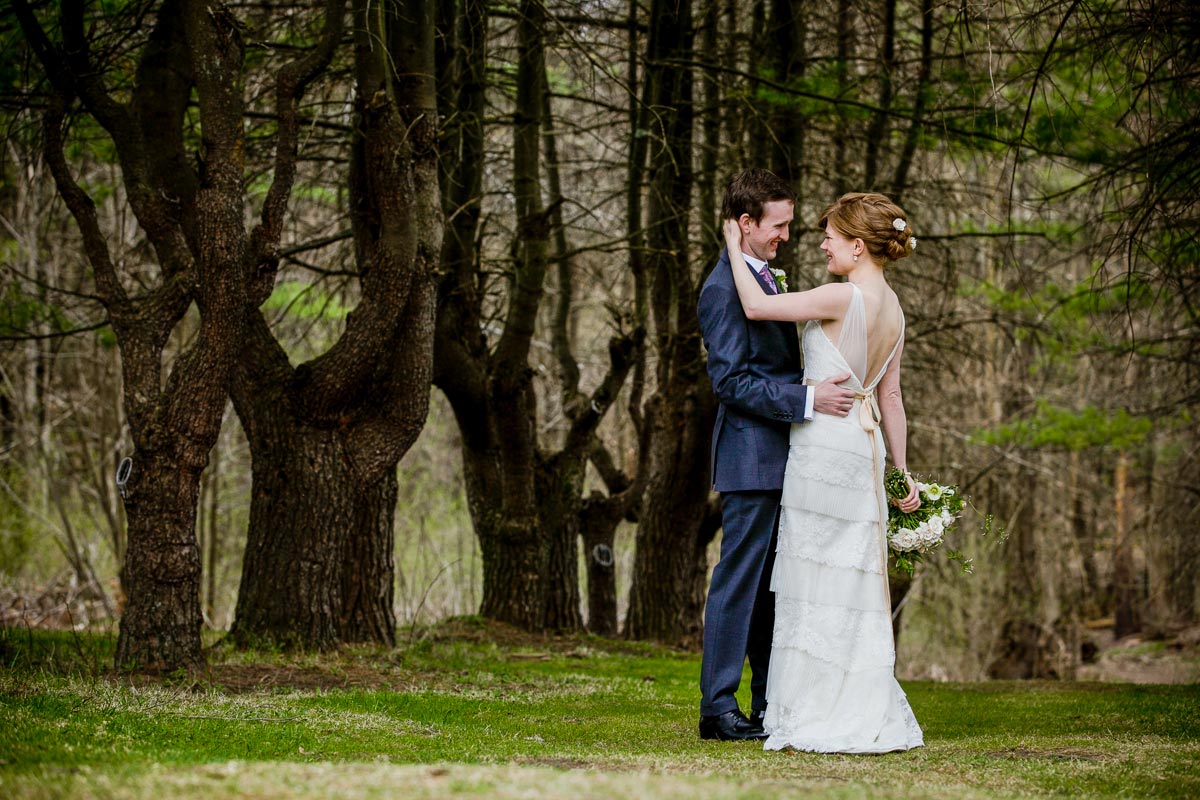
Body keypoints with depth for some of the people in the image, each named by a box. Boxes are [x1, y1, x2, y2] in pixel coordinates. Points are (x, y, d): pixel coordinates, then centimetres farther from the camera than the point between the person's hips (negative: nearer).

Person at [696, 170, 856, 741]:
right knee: (740, 582, -6)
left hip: (780, 458, 10)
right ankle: (718, 708, -2)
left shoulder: (766, 280, 19)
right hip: (751, 458, -10)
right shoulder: (725, 287, -13)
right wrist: (807, 399, -24)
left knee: (774, 586, 11)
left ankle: (770, 705, 15)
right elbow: (732, 381, -19)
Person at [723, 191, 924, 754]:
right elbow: (891, 398, 15)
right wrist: (902, 472, 18)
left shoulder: (844, 297, -15)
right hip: (863, 444, 8)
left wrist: (735, 247, 2)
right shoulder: (892, 310, 11)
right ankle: (866, 716, 14)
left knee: (821, 579, -3)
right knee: (852, 581, 11)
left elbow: (756, 306, -11)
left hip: (826, 445, -8)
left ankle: (823, 721, 0)